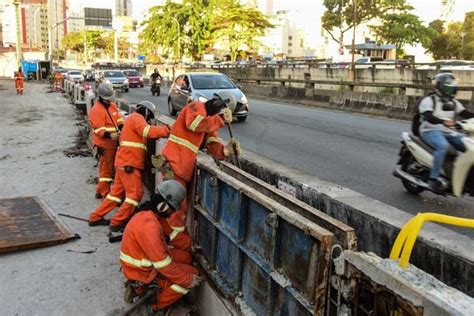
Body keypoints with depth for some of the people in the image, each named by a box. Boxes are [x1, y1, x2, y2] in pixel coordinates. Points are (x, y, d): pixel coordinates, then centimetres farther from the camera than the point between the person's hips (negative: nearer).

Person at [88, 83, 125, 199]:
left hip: (113, 143, 9)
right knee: (106, 168, -2)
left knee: (110, 167, 18)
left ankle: (101, 191, 31)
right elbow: (99, 130, -23)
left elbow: (119, 119, 12)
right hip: (104, 144, -9)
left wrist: (122, 128, -8)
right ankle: (104, 192, 8)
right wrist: (109, 135, -37)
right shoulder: (96, 110, -17)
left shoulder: (113, 106, 10)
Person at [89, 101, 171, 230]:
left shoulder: (133, 119, 26)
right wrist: (166, 130, -19)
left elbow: (144, 134, 15)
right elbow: (148, 131, -25)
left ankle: (96, 217, 21)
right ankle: (117, 223, -2)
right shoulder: (136, 118, -8)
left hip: (125, 162, 10)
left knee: (117, 191, 15)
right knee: (135, 193, -6)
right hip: (128, 163, -10)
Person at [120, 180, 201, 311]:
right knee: (192, 273, -8)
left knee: (185, 258, 12)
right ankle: (156, 305, 3)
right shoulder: (149, 226, -32)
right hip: (142, 272, -9)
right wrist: (188, 280, -19)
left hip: (145, 261, 9)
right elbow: (163, 265, -29)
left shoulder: (147, 213, 0)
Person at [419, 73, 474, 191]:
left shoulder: (454, 103, 18)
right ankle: (434, 178, -33)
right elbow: (428, 117, -22)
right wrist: (443, 121, -41)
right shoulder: (428, 101, -4)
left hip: (449, 132, 7)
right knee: (443, 146, -36)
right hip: (431, 131, -7)